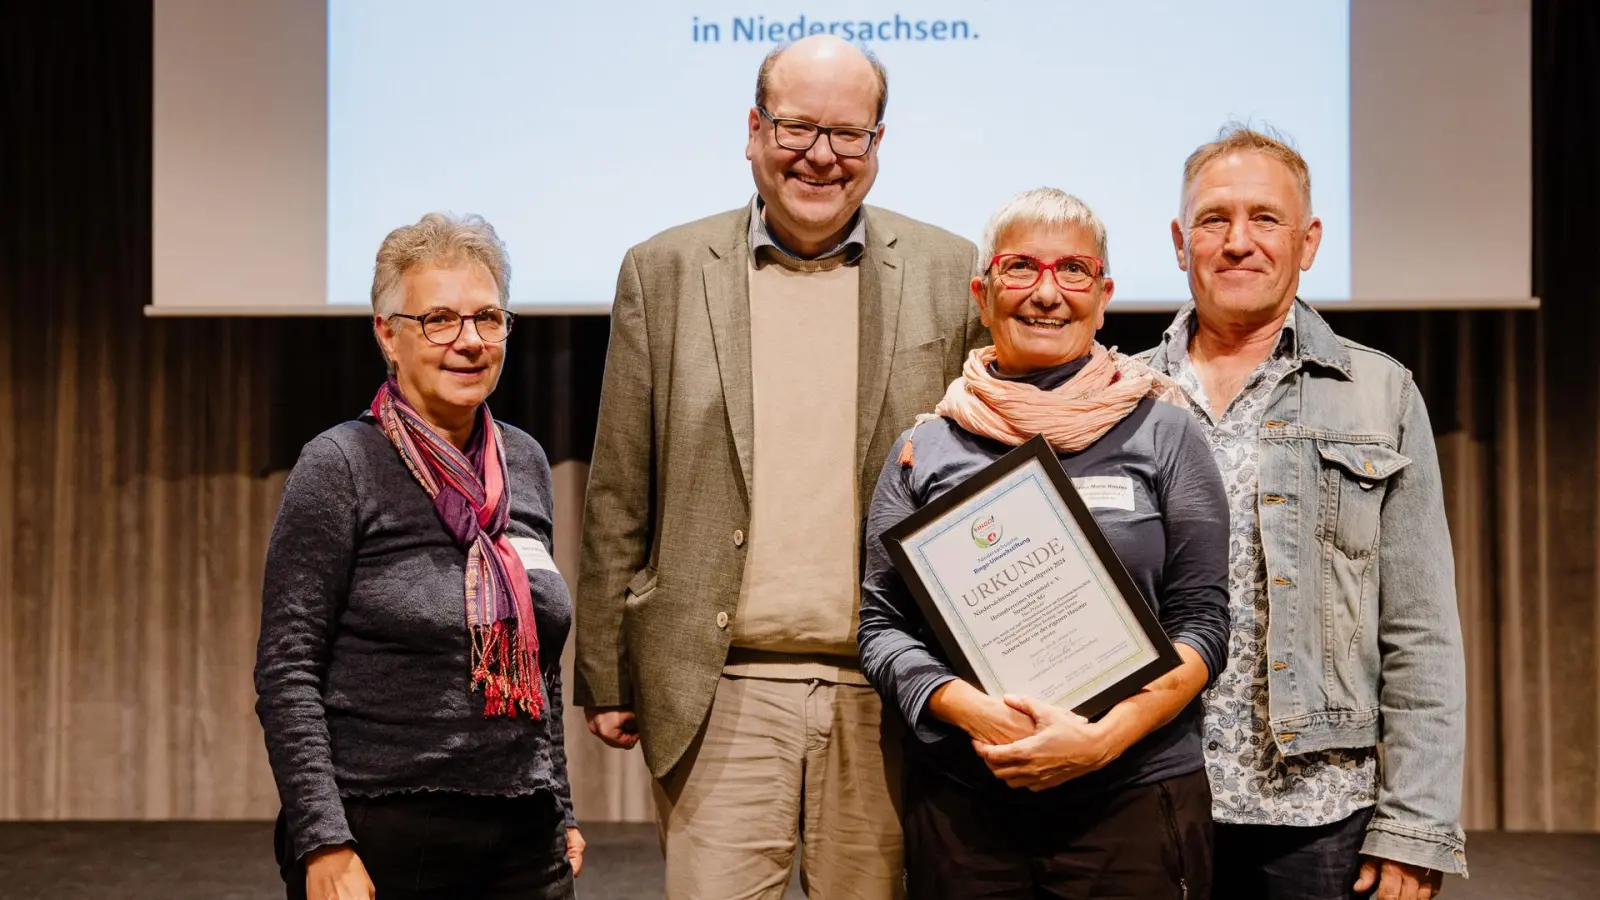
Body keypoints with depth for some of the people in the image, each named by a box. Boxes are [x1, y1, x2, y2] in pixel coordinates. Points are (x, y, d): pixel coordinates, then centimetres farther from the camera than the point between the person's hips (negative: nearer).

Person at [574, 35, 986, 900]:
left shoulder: (950, 274, 5)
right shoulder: (664, 271, 4)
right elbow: (618, 497, 6)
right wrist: (604, 676, 4)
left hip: (886, 697, 1)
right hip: (722, 696, 0)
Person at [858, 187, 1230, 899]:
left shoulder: (1162, 434, 2)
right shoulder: (927, 447, 6)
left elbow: (1202, 620, -1)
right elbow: (882, 624, 4)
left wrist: (1102, 737, -15)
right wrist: (967, 709, -14)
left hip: (1135, 795, -1)